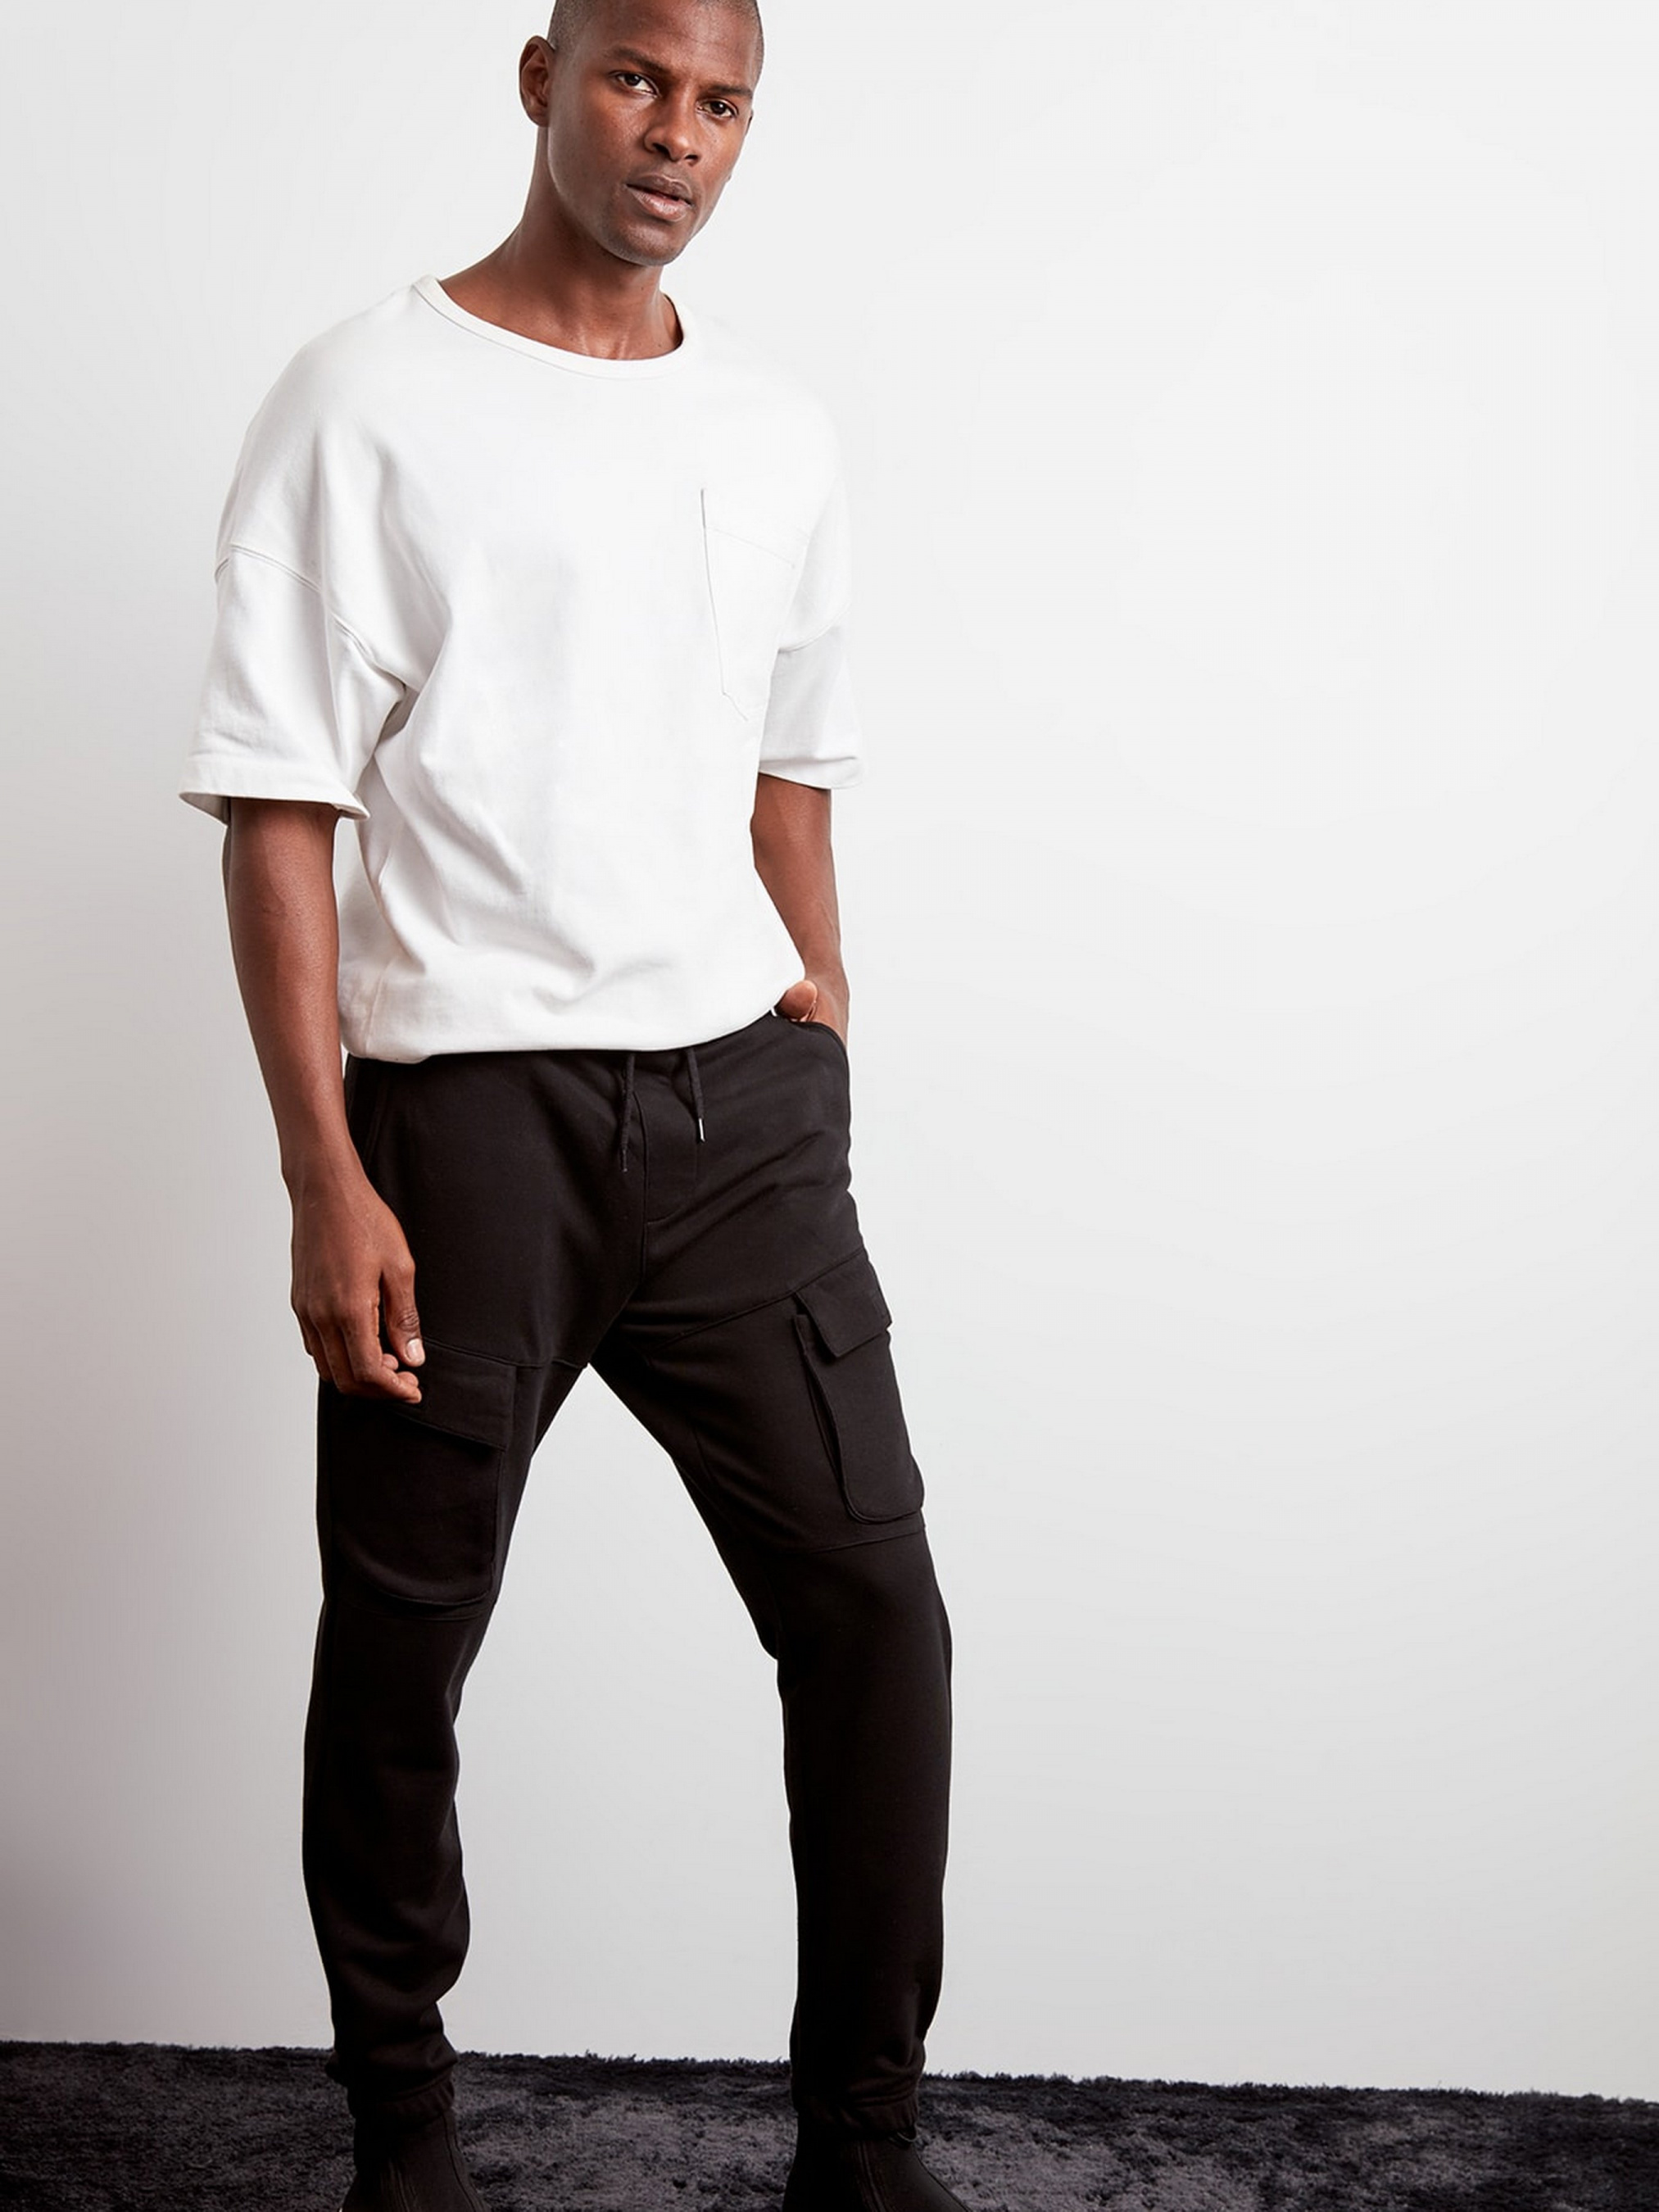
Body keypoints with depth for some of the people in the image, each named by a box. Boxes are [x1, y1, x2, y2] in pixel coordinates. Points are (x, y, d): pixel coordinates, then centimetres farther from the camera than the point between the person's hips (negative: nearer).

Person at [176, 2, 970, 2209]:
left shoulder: (782, 431, 12)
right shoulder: (369, 404, -4)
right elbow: (279, 809, -7)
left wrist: (825, 1045, 15)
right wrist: (327, 1184, -13)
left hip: (741, 1101, 5)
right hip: (467, 1110, -4)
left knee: (872, 1601, 2)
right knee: (403, 1644, 6)